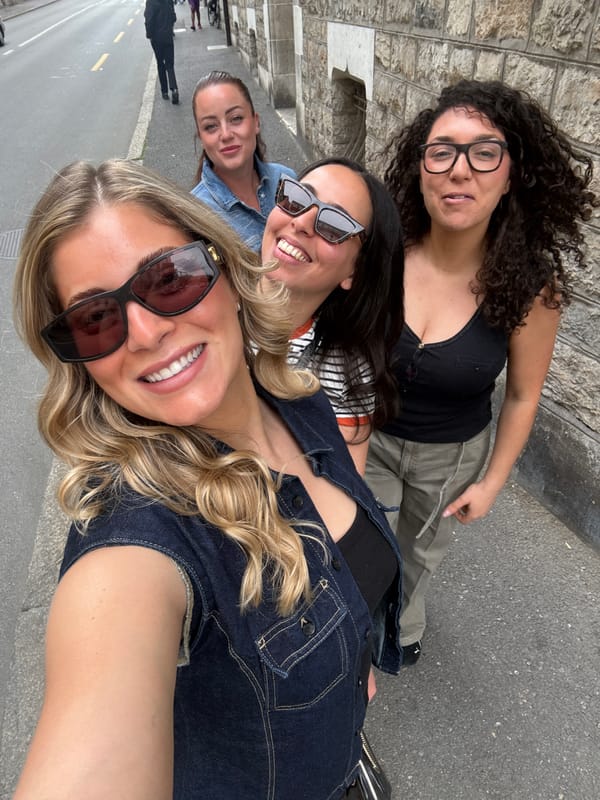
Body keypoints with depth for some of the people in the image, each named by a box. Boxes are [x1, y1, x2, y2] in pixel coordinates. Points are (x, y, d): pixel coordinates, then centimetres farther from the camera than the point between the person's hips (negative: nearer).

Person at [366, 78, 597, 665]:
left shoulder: (528, 285, -22)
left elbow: (522, 396, -8)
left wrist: (491, 482, -1)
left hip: (453, 457, 1)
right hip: (368, 438, 0)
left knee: (422, 552, 27)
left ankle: (402, 624, 62)